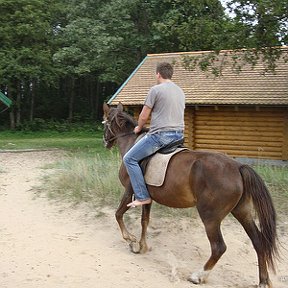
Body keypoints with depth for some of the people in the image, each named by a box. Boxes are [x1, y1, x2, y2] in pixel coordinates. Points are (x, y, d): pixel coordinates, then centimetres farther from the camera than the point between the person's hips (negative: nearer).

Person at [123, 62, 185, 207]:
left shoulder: (155, 89, -7)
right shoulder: (180, 91, 17)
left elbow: (143, 116, -4)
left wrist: (139, 128, 15)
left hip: (160, 135, -8)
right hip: (179, 134, 8)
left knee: (129, 158, -1)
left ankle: (143, 196, -6)